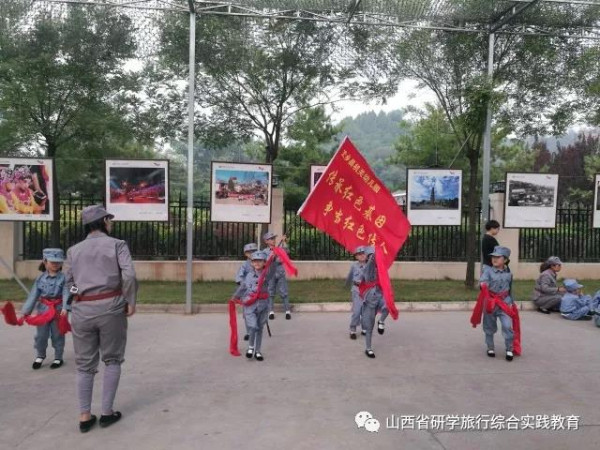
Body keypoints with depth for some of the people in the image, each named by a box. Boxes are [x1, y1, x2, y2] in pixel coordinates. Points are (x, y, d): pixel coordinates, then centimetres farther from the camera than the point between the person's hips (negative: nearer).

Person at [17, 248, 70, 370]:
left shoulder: (63, 278, -8)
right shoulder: (40, 278, -1)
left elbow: (66, 294, -18)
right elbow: (33, 296, -3)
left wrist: (65, 308, -33)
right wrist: (24, 312, -10)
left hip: (58, 310, -2)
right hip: (43, 310, 2)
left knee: (57, 335, 9)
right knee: (40, 335, 11)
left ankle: (58, 357, 25)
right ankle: (40, 356, 33)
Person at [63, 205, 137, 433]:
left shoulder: (73, 250, 11)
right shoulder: (117, 244, -2)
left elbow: (69, 282, 8)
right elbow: (129, 275, -13)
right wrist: (131, 301, -5)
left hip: (82, 309, 3)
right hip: (111, 307, -3)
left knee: (85, 364, 13)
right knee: (112, 360, 13)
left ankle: (84, 416, 16)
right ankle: (107, 412, 16)